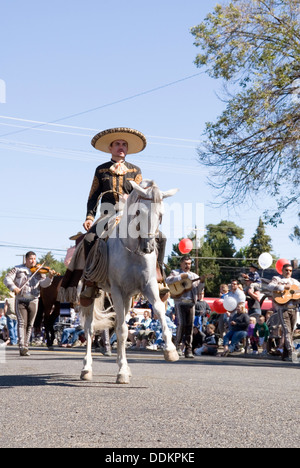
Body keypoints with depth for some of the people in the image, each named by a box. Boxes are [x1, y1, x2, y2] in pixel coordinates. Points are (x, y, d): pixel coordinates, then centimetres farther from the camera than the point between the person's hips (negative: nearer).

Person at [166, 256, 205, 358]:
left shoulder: (194, 276, 22)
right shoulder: (175, 273, 12)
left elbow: (198, 291, 16)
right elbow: (168, 281, -8)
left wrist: (201, 282, -1)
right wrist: (181, 277, -13)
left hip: (191, 303, 3)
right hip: (180, 302, -3)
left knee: (190, 325, -2)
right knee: (182, 324, -14)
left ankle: (188, 349, 1)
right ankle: (177, 345, 5)